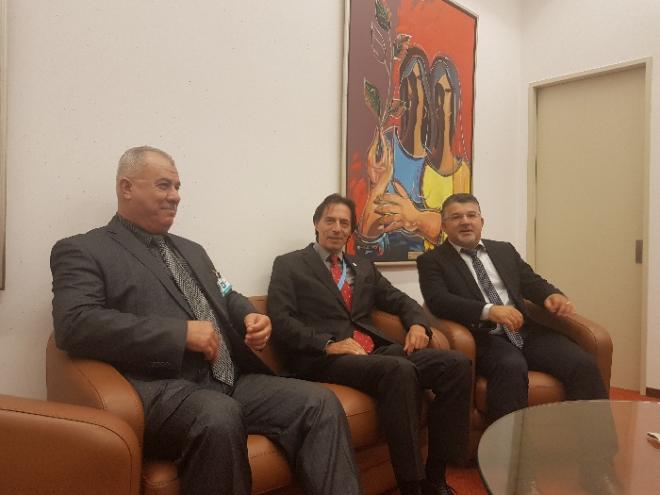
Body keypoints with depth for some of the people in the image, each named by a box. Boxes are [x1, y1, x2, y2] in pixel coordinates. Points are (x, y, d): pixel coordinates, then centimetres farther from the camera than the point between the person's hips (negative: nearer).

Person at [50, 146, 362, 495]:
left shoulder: (192, 250, 25)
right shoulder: (82, 251, 3)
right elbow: (75, 324, -14)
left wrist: (250, 319, 3)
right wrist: (181, 333, -17)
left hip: (230, 380, 7)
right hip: (162, 390, -6)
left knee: (320, 402, -14)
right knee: (220, 416, -37)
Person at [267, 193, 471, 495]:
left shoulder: (364, 267, 24)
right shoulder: (289, 265, 7)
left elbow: (400, 301, 24)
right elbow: (280, 321, -4)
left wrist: (418, 324, 1)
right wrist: (328, 344, -17)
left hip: (375, 350, 6)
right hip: (325, 358, -6)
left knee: (456, 364, -15)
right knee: (400, 370, -34)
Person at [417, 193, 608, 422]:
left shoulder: (504, 250, 22)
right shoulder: (432, 260, 5)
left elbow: (532, 282, 19)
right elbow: (438, 300, -11)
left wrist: (553, 295, -7)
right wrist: (489, 310, -25)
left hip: (526, 331, 5)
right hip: (483, 338, -5)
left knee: (583, 364, -17)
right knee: (512, 367, -35)